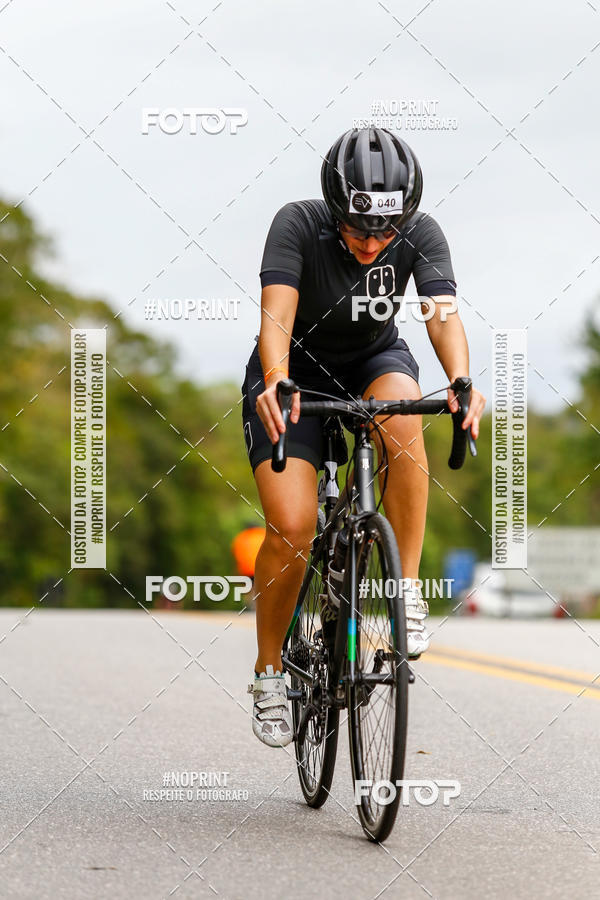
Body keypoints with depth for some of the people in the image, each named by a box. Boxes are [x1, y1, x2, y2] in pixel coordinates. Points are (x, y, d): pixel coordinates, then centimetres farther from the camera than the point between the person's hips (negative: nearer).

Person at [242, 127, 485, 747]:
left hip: (373, 361, 2)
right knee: (292, 527, -21)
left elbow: (443, 316, -32)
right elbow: (276, 313, -37)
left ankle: (407, 591, -24)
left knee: (401, 412, -36)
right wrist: (275, 382, -57)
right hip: (296, 371, -2)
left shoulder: (421, 235, -20)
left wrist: (461, 380, -52)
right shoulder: (298, 225, -26)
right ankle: (268, 670, 3)